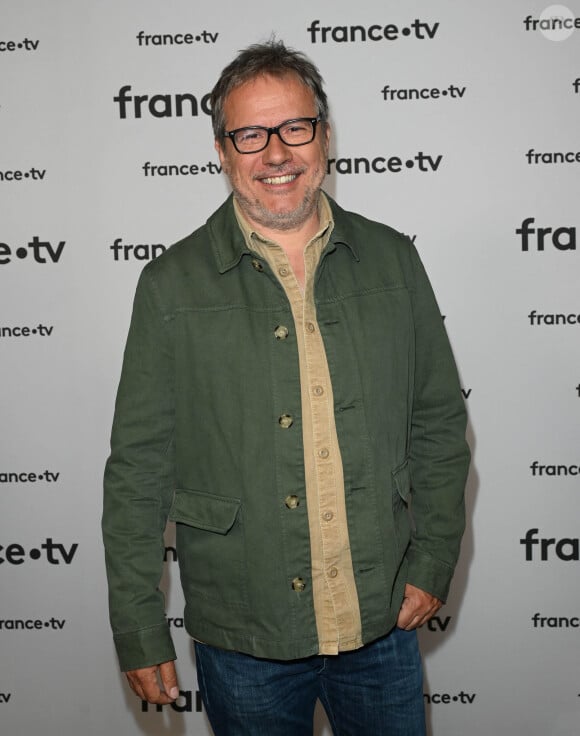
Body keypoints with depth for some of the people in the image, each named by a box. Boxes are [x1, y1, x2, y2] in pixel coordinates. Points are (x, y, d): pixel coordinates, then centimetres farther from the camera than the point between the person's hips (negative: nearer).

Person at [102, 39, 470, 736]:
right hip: (243, 639, -1)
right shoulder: (172, 285, -6)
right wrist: (139, 633, -5)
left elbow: (440, 425, 7)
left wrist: (433, 562, 1)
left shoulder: (392, 261, 1)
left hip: (382, 623, 2)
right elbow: (137, 472, -5)